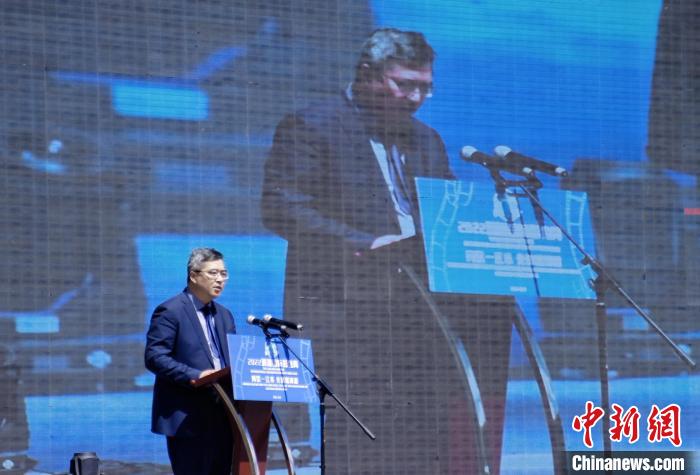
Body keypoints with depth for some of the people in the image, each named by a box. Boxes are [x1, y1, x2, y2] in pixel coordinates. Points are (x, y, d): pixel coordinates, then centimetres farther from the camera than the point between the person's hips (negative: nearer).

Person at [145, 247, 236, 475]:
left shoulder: (224, 316, 19)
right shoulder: (170, 311, -5)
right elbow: (154, 357, -13)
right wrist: (194, 376, -23)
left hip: (221, 418, 7)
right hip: (187, 418, -7)